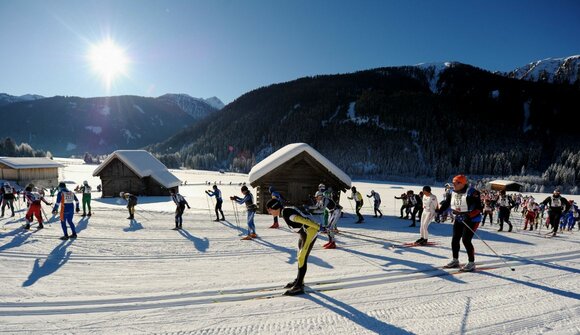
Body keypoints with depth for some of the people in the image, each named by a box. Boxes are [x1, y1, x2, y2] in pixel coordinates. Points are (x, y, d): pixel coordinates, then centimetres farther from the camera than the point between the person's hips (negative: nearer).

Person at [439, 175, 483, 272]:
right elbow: (445, 204, 9)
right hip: (459, 219, 7)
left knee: (466, 240, -12)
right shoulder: (452, 193, -1)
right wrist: (439, 211, -2)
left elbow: (479, 208, -26)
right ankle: (455, 261, 24)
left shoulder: (471, 192, -23)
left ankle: (471, 263, 3)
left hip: (471, 220, -7)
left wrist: (469, 215, -36)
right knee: (455, 239, 8)